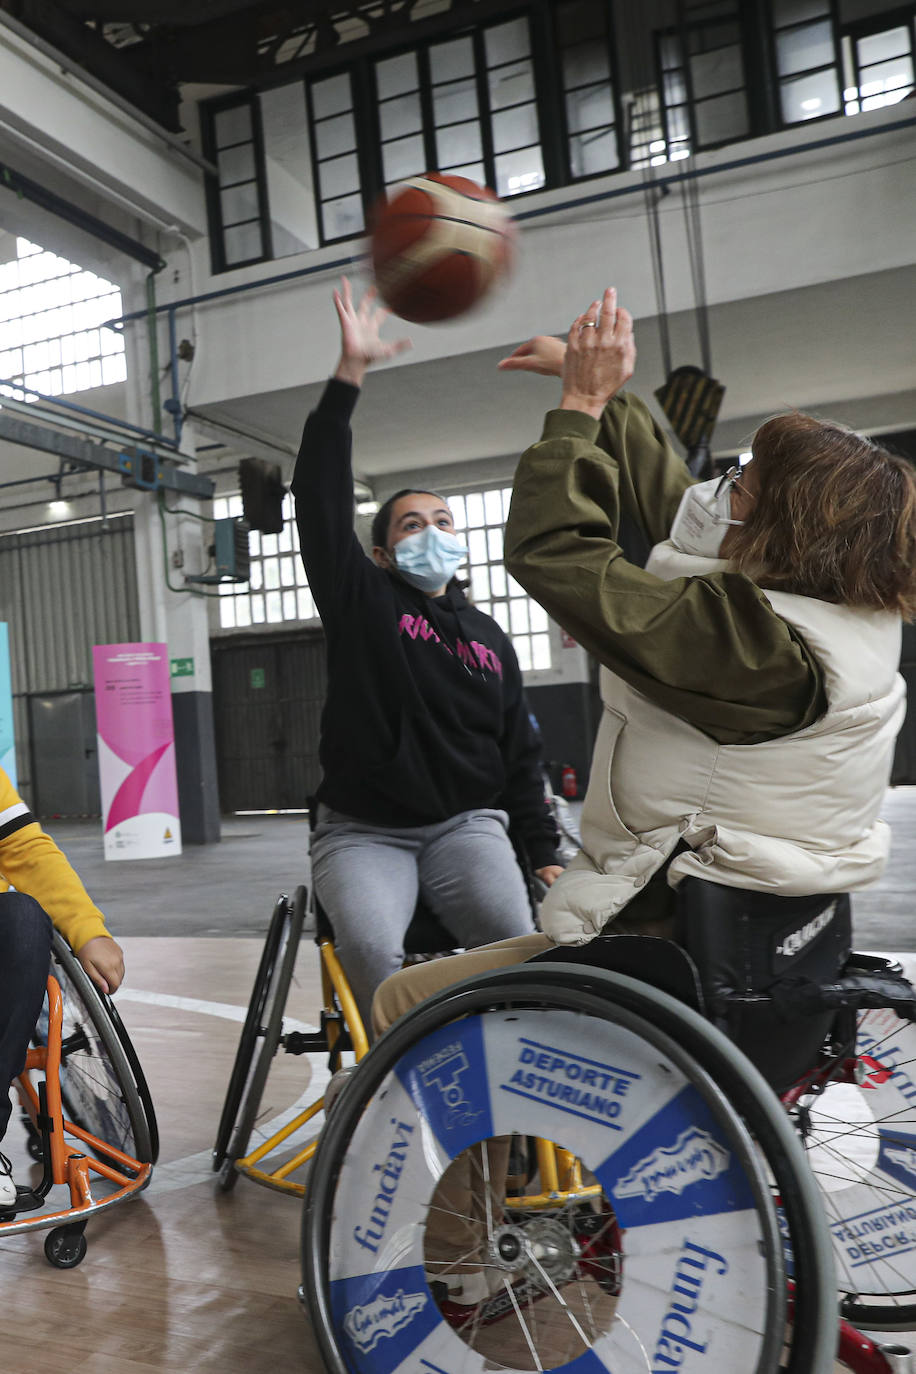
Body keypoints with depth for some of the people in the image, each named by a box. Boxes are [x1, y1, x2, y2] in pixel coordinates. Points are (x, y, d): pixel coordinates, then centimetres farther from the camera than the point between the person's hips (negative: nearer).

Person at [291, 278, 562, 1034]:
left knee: (514, 934, -26)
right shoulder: (361, 599, 5)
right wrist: (350, 373, -13)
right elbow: (321, 497, -8)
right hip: (362, 831, -2)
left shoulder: (490, 638, 15)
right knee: (371, 949, -29)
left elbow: (521, 756, 17)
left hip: (466, 824, 2)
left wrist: (545, 852, 7)